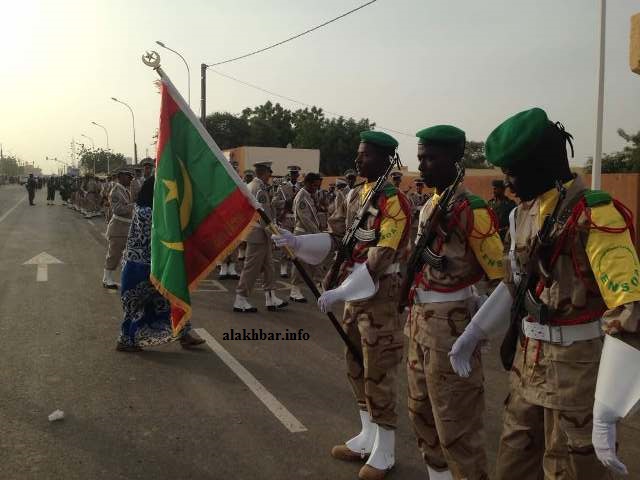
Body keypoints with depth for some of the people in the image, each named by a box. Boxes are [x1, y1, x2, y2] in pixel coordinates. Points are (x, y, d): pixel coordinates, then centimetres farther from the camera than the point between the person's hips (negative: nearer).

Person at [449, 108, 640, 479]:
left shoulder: (594, 215, -21)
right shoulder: (524, 212, 6)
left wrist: (607, 410, -31)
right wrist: (474, 333, 17)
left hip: (577, 367, -7)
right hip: (529, 362, 8)